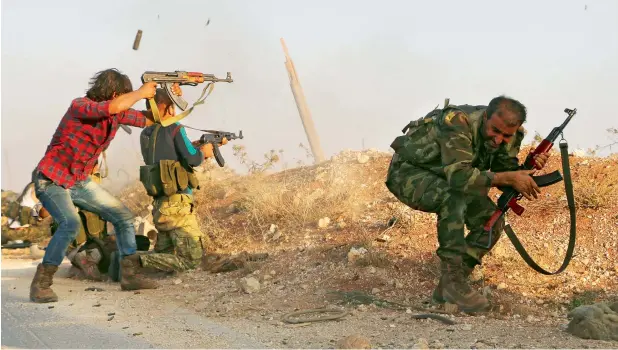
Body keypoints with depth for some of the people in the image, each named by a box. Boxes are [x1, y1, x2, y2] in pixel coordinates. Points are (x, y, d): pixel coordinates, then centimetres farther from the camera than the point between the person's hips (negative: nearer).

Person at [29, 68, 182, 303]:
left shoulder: (117, 114, -1)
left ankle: (130, 276, 13)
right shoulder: (80, 106, -24)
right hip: (51, 180, -8)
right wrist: (141, 92, -28)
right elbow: (114, 106, -42)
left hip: (80, 182, 8)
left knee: (123, 216, 5)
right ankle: (40, 284, -19)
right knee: (71, 223, -30)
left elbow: (148, 120, 12)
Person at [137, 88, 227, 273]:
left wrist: (211, 143, 26)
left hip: (160, 206, 8)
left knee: (164, 255, 18)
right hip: (178, 204, -8)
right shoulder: (174, 129, -9)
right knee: (192, 259, -3)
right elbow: (192, 159, -17)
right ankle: (139, 262, -17)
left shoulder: (146, 135, 13)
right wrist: (203, 151, 6)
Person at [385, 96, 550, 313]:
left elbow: (504, 175, -5)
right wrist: (509, 177, -41)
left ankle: (447, 287, 0)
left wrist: (530, 168, -24)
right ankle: (452, 280, -28)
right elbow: (459, 177, -43)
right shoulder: (458, 123, -34)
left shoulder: (510, 135, -11)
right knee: (455, 196, -36)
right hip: (408, 172, -7)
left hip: (444, 181, 7)